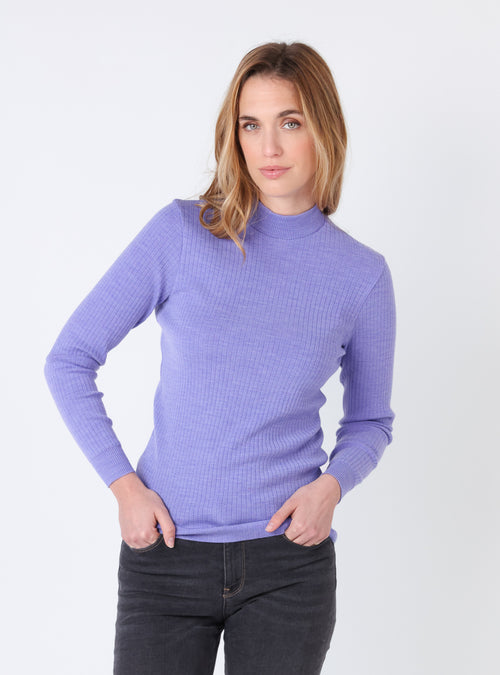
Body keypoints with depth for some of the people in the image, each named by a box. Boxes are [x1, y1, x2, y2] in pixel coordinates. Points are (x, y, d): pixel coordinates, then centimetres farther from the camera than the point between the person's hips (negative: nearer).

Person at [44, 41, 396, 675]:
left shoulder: (362, 274, 0)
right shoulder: (182, 232, -5)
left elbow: (370, 420, 12)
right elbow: (69, 360, -1)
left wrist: (331, 485, -8)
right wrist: (124, 484, -8)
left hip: (289, 559, 1)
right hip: (166, 553, -1)